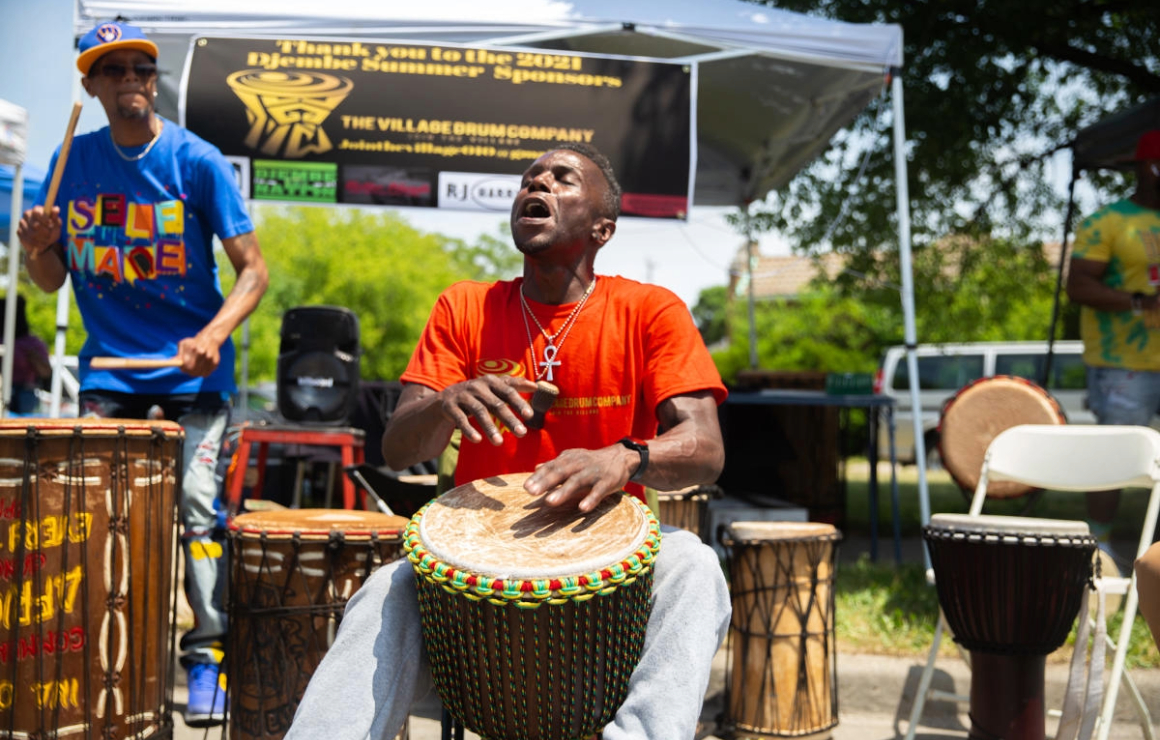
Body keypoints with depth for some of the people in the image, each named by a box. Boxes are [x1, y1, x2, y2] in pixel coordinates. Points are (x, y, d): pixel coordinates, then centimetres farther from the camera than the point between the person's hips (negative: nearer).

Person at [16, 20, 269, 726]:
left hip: (194, 369, -3)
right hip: (108, 367, 3)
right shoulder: (74, 162, 5)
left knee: (194, 504, -9)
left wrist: (213, 334, -25)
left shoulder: (197, 161, -6)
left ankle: (209, 654, 3)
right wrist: (39, 247, -13)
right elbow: (53, 282, 10)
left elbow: (253, 270, -8)